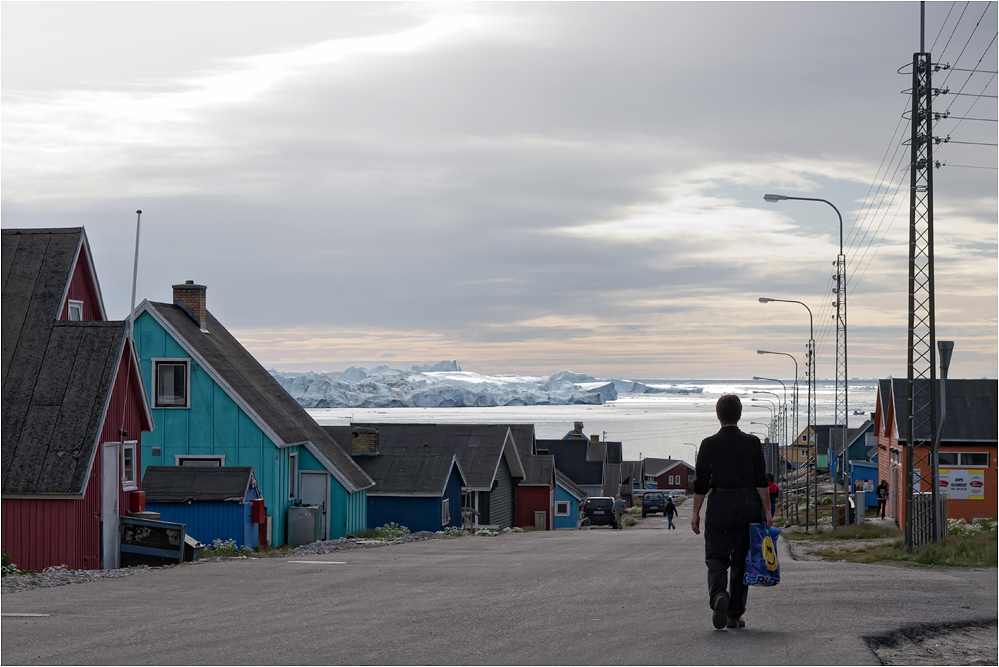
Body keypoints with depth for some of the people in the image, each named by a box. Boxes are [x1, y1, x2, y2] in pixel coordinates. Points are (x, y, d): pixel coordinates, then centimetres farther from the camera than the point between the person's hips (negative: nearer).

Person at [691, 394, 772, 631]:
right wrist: (767, 510, 2)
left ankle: (719, 596, -24)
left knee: (716, 557, 5)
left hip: (719, 506, -1)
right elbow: (761, 481, -4)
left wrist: (696, 512, 4)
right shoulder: (752, 443, -2)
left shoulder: (709, 444, -5)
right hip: (748, 505, 1)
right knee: (741, 560, 10)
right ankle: (735, 615, 12)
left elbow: (701, 483, -4)